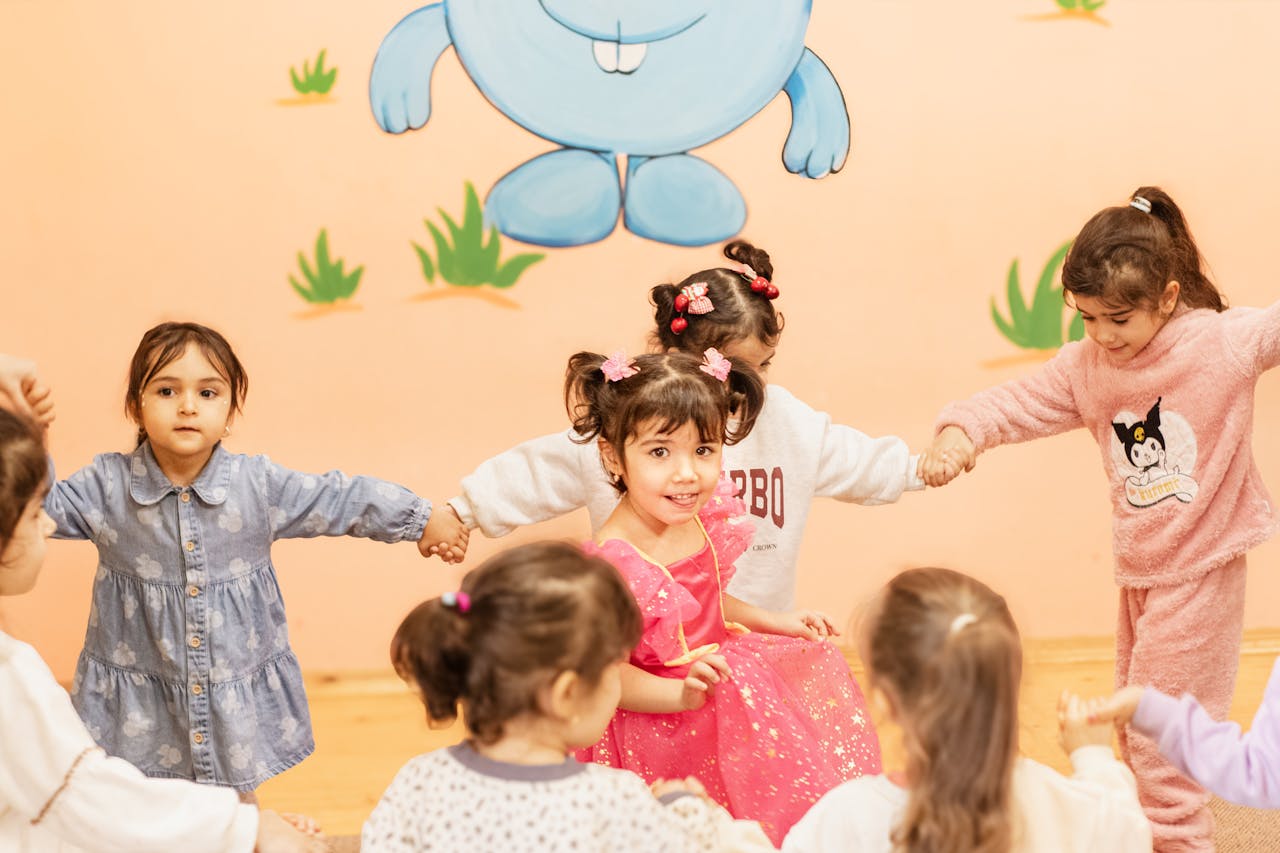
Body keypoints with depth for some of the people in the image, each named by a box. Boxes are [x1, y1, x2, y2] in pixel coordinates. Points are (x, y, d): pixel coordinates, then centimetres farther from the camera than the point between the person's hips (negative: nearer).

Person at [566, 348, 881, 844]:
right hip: (658, 722, -8)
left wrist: (774, 621, 11)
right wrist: (682, 695, -34)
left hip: (713, 669, 9)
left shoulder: (704, 518, -5)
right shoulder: (612, 563, -30)